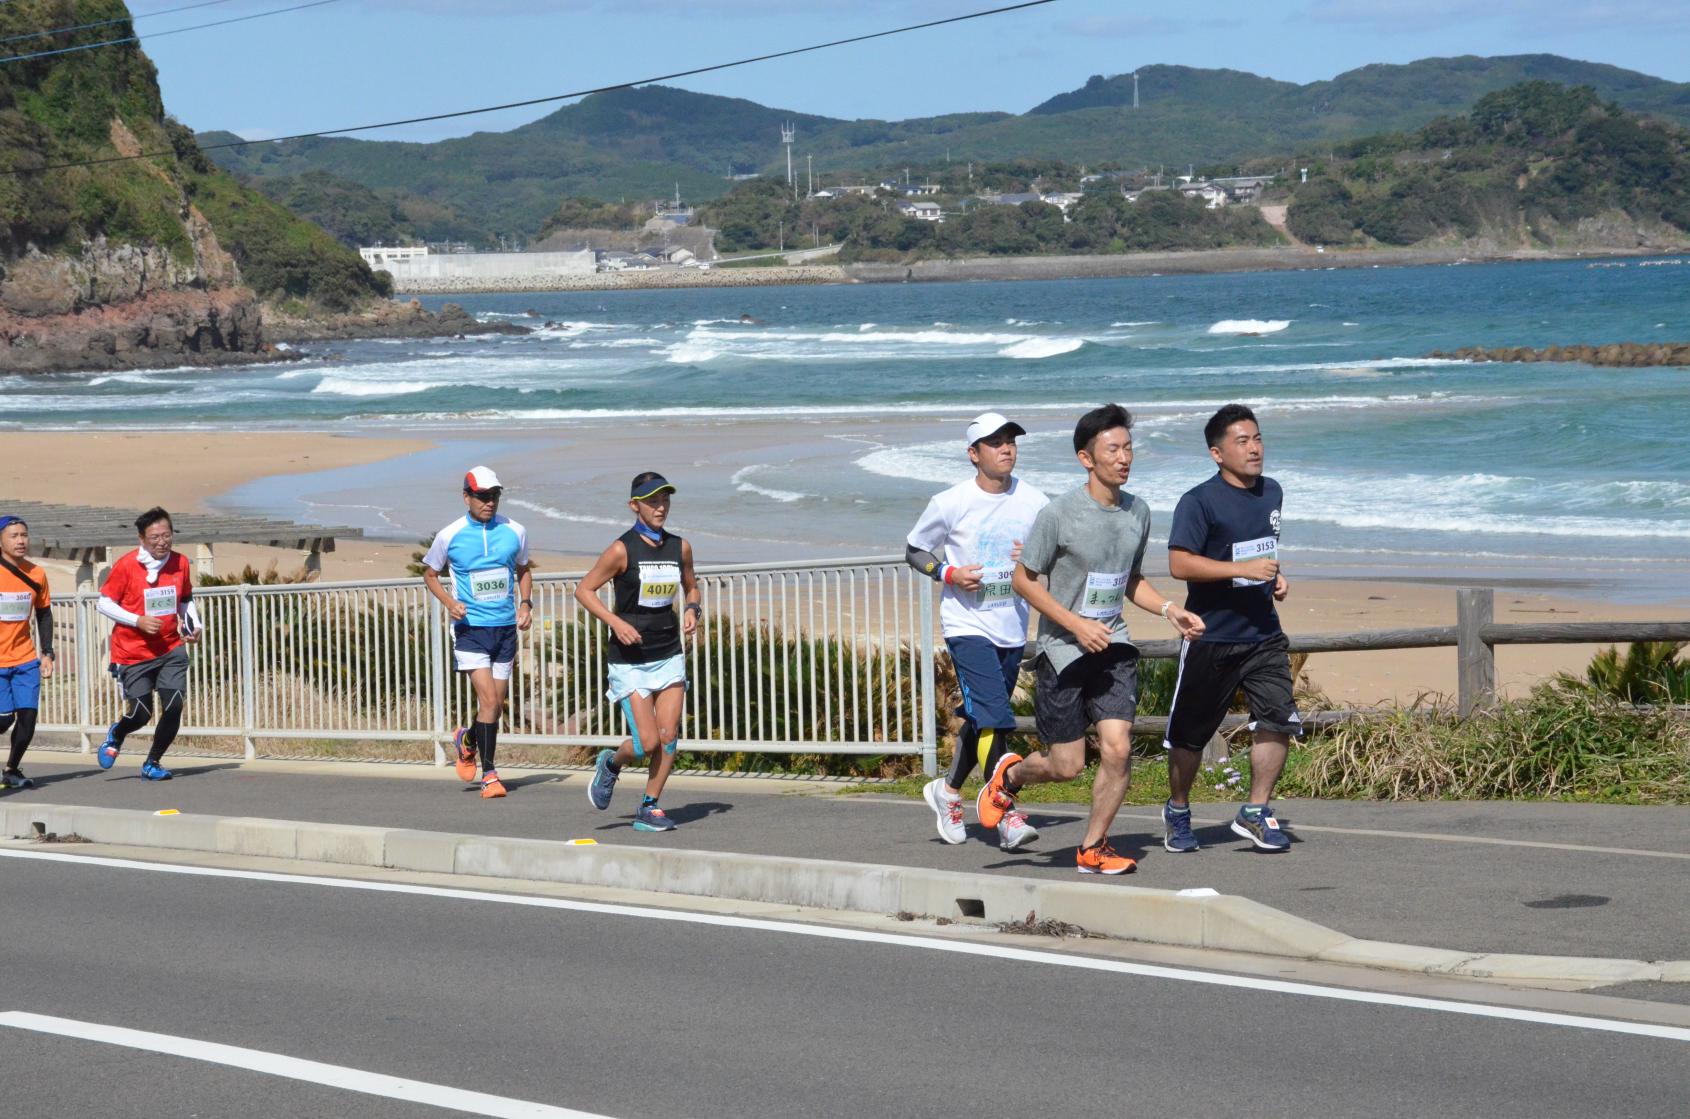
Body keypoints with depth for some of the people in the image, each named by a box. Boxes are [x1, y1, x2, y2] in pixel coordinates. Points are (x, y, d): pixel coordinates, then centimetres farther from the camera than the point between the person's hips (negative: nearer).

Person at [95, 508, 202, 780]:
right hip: (132, 653, -3)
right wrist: (138, 620, -19)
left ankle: (152, 763, 13)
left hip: (170, 650, 3)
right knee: (141, 715, -2)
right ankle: (116, 735, 36)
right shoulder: (126, 565, -12)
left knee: (174, 708, -10)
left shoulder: (180, 563, 1)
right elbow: (104, 603, -8)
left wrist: (194, 625, 0)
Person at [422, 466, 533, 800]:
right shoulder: (449, 536, -5)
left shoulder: (514, 532, 2)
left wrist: (525, 603, 3)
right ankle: (489, 775, -7)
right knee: (489, 700, -16)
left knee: (497, 705, 8)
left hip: (506, 627, 4)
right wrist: (450, 603, -9)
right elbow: (430, 574, 9)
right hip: (470, 629, -4)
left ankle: (468, 740, 38)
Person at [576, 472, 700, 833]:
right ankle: (610, 763, 21)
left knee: (669, 737, -4)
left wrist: (692, 610, 0)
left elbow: (691, 587, 22)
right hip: (629, 661, -4)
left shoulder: (680, 547, 4)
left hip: (669, 656, 4)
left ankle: (649, 808, 9)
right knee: (647, 742, -10)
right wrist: (616, 622, -17)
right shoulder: (622, 550, -11)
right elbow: (584, 589, -5)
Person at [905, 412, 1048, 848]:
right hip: (967, 625, -4)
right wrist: (949, 573, -12)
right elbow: (915, 550, 5)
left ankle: (949, 790, 35)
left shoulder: (1034, 502, 1)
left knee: (979, 719, 14)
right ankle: (1006, 815, -17)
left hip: (1013, 628, 4)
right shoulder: (951, 504, -7)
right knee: (994, 716, -16)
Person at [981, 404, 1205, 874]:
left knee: (1118, 748, -11)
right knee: (1067, 765, 0)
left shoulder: (1137, 512, 4)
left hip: (1113, 646, 4)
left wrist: (1169, 609, 1)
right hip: (1064, 650, -4)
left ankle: (1092, 848, 6)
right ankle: (1009, 775, 35)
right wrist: (1077, 624, -16)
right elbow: (1024, 579, -7)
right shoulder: (1058, 514, -14)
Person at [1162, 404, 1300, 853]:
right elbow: (1179, 563, -22)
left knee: (1279, 720, -10)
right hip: (1210, 636, -5)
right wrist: (1243, 569, -25)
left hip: (1263, 634, 5)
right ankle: (1177, 812, 28)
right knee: (1190, 732, 7)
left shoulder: (1272, 492, 11)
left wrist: (1275, 576, 10)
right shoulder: (1199, 502, -12)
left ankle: (1255, 813, 2)